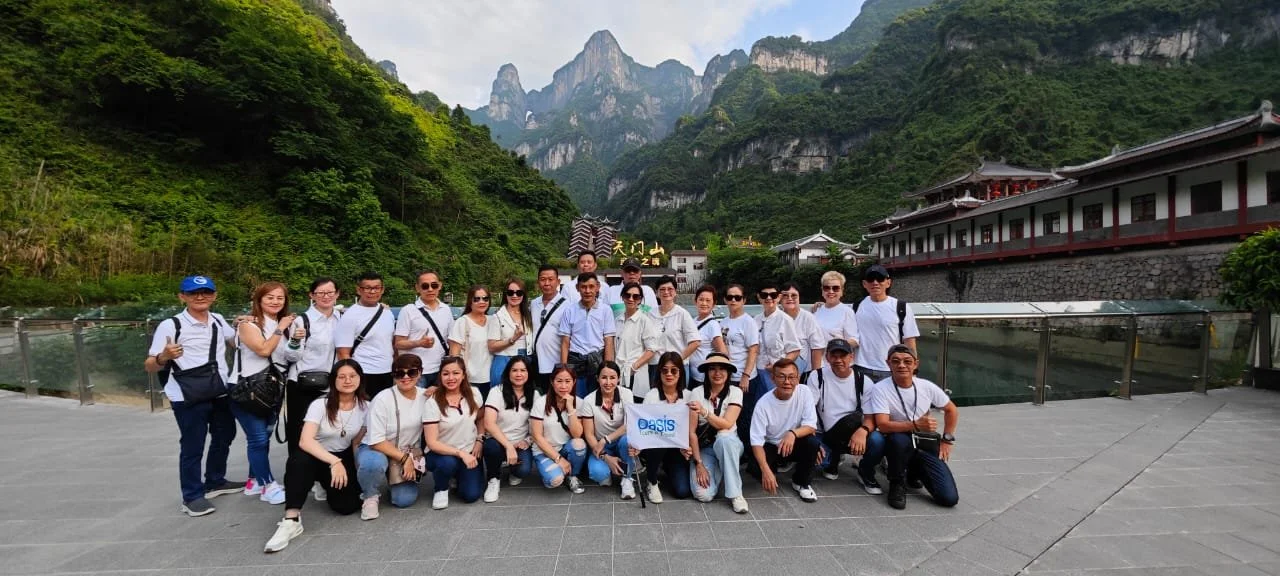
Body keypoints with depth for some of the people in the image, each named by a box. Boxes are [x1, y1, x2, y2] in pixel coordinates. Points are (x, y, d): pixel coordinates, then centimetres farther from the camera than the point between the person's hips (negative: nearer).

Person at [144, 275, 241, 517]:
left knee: (223, 438, 20)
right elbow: (149, 366, -13)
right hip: (188, 398, -6)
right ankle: (192, 496, 17)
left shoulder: (218, 320, 6)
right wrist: (164, 357, -34)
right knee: (192, 447, 2)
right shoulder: (170, 326, -11)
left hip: (221, 392, 7)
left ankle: (215, 482, 40)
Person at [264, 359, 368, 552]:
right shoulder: (320, 404, -17)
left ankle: (329, 487, 19)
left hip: (343, 458, 3)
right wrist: (334, 462, -42)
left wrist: (340, 464, -4)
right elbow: (305, 441, -31)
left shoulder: (365, 406, -7)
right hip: (315, 454, -3)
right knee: (299, 459, -39)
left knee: (346, 506, -18)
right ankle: (291, 520, -33)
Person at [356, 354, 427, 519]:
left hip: (409, 454, 4)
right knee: (374, 463, -37)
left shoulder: (425, 396, -7)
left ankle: (395, 480, 22)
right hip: (376, 449, -3)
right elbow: (376, 441, -20)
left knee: (405, 499, -12)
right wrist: (404, 458, -21)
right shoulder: (383, 399, -20)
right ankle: (371, 495, -5)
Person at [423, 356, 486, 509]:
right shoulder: (433, 403, -17)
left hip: (469, 452, 3)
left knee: (471, 495, -15)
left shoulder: (474, 394, -5)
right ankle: (441, 489, -2)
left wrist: (480, 440, -2)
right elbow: (432, 443, -20)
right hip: (441, 453, -3)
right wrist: (460, 453, -29)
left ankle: (458, 474, 20)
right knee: (448, 463, -37)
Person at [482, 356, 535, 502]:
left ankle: (514, 472, 13)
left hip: (521, 444, 2)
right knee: (492, 446, -37)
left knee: (524, 470, -28)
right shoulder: (497, 391, -10)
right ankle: (493, 479, -4)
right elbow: (489, 424, -21)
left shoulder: (534, 395, 1)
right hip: (499, 442, -2)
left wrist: (528, 441, -12)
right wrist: (508, 446, -29)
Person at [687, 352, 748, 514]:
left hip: (728, 445, 0)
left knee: (723, 438, -37)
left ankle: (735, 494, -22)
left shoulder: (735, 392, -7)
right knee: (703, 495, -24)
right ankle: (714, 470, 12)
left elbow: (727, 424, -20)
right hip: (704, 448, 0)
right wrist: (698, 463, -17)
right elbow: (692, 432, -11)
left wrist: (704, 412, -34)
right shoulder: (696, 393, -9)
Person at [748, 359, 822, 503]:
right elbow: (757, 441, -22)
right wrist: (766, 470, -37)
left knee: (813, 442, -30)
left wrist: (793, 433, -41)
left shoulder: (804, 392, -15)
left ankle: (801, 482, -1)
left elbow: (811, 426, -18)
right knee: (754, 467, -29)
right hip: (771, 447, -1)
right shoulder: (763, 403, -21)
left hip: (795, 445, 2)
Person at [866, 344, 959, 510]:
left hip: (926, 446, 3)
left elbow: (951, 410, 13)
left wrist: (947, 440, 8)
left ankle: (915, 473, 22)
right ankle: (897, 483, -10)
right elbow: (883, 425, -26)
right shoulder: (880, 389, -16)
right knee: (899, 439, -40)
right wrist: (916, 425, -37)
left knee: (949, 498, -11)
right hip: (898, 444, -3)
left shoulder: (927, 387, -4)